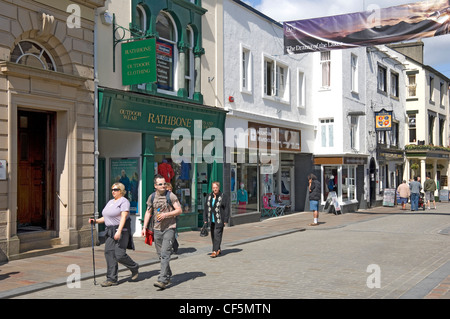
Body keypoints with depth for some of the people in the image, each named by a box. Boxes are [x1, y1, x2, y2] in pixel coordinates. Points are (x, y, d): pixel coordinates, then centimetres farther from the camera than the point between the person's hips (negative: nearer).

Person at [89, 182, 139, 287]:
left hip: (122, 231, -8)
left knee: (119, 255, -12)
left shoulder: (124, 202, -7)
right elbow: (106, 218, 23)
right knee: (109, 253, -2)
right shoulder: (110, 202, 19)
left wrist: (119, 231, -28)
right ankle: (111, 279, 2)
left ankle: (134, 268, 15)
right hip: (110, 231, 8)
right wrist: (96, 221, 6)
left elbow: (123, 217, -18)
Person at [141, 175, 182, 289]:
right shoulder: (152, 197, 8)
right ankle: (168, 276, 28)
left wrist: (166, 214, -16)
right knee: (160, 254, 11)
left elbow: (179, 210, -4)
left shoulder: (171, 196, -4)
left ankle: (163, 280, -16)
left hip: (169, 228, -5)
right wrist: (144, 227, 8)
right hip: (157, 229, 5)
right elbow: (148, 212, 15)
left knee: (165, 254, -13)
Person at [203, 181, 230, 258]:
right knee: (213, 236, 11)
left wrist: (225, 220, -10)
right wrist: (205, 219, 7)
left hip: (219, 220, -6)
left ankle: (215, 251, -9)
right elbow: (206, 208, 12)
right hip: (211, 220, 6)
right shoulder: (209, 196, 9)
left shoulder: (224, 196, -6)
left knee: (217, 235, -10)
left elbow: (227, 209, -6)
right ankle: (218, 249, 25)